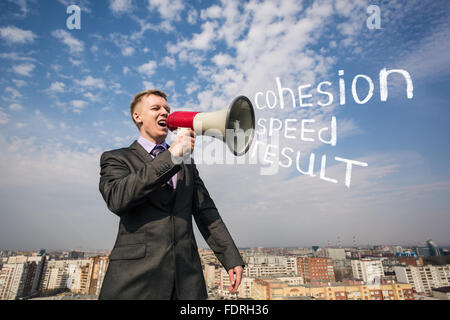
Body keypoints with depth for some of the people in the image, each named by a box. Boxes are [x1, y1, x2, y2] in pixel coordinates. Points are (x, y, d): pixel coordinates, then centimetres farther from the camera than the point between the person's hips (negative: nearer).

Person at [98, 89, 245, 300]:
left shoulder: (187, 163, 15)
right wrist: (171, 156, -20)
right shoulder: (116, 158, 3)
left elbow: (205, 211, 11)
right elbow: (117, 199, -18)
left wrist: (231, 257, 4)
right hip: (135, 277, -3)